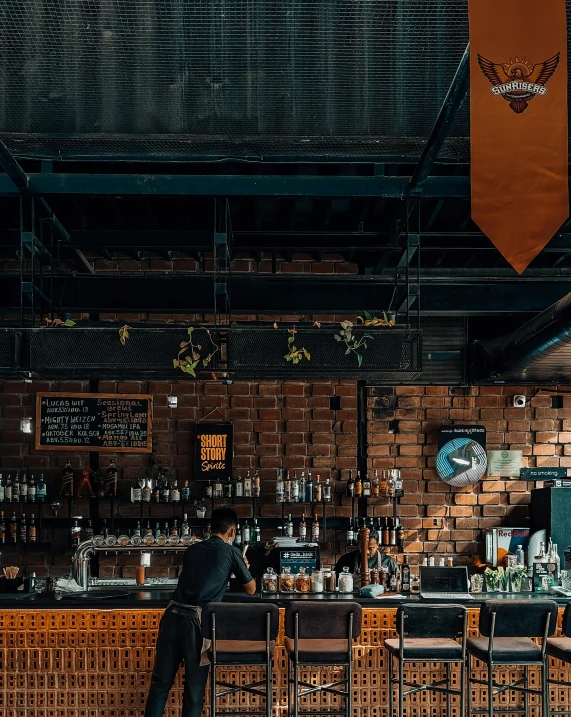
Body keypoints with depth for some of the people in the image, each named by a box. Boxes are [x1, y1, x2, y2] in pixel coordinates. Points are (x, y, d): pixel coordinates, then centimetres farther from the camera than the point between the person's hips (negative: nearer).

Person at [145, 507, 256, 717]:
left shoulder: (192, 549, 19)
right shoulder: (231, 552, 7)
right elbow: (251, 590, 17)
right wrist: (243, 568, 37)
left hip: (173, 615, 4)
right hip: (197, 620, -4)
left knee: (161, 680, 8)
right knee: (195, 683, 6)